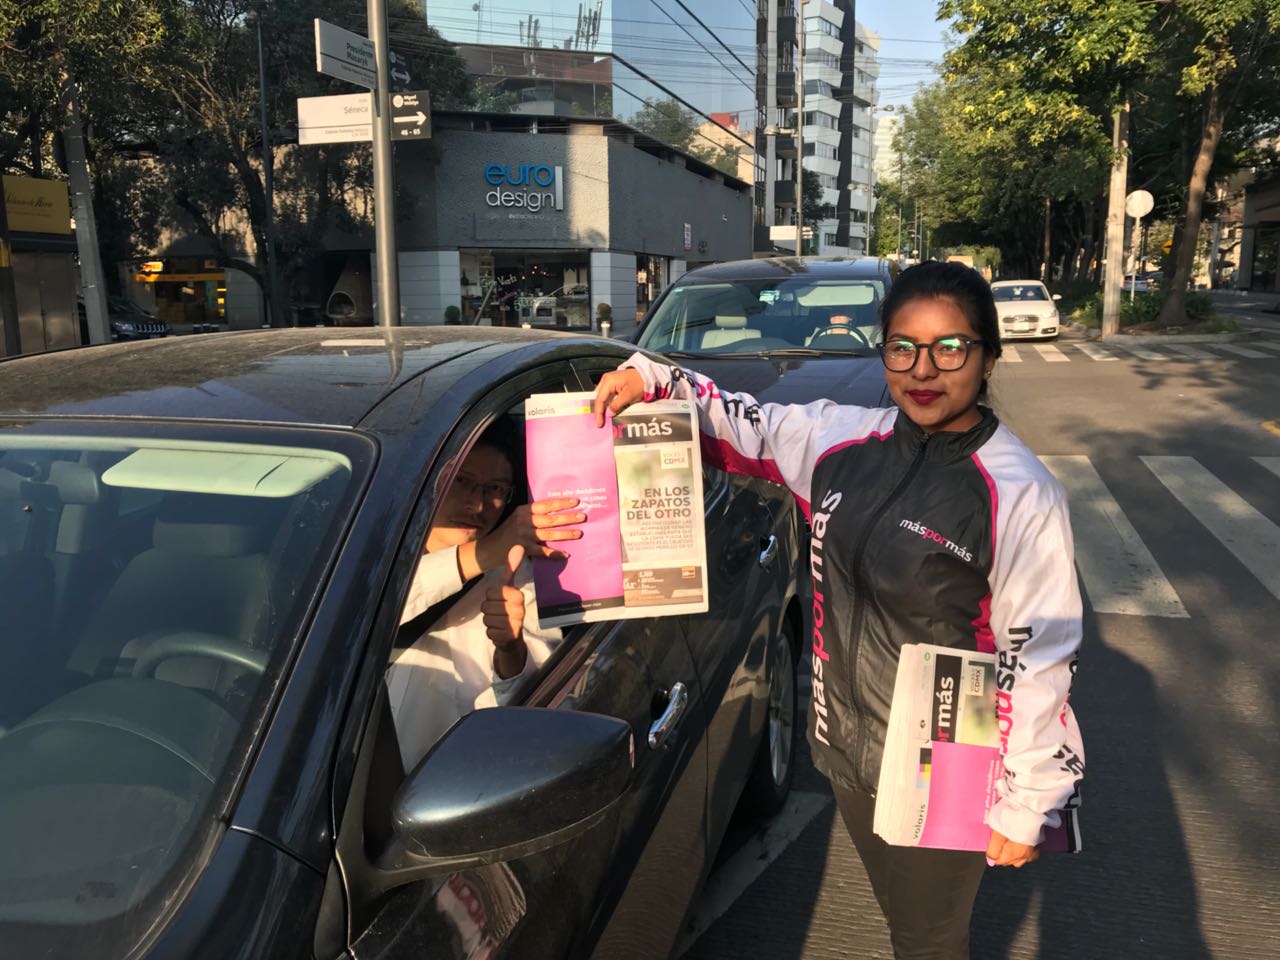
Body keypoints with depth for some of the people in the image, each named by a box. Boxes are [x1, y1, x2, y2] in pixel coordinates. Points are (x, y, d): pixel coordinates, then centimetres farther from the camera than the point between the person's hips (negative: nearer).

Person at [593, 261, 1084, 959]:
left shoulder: (1020, 495, -20)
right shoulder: (844, 440, -5)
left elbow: (1039, 658, -16)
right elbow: (743, 426, 9)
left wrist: (1025, 808, -11)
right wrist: (651, 378, -5)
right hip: (847, 750, 5)